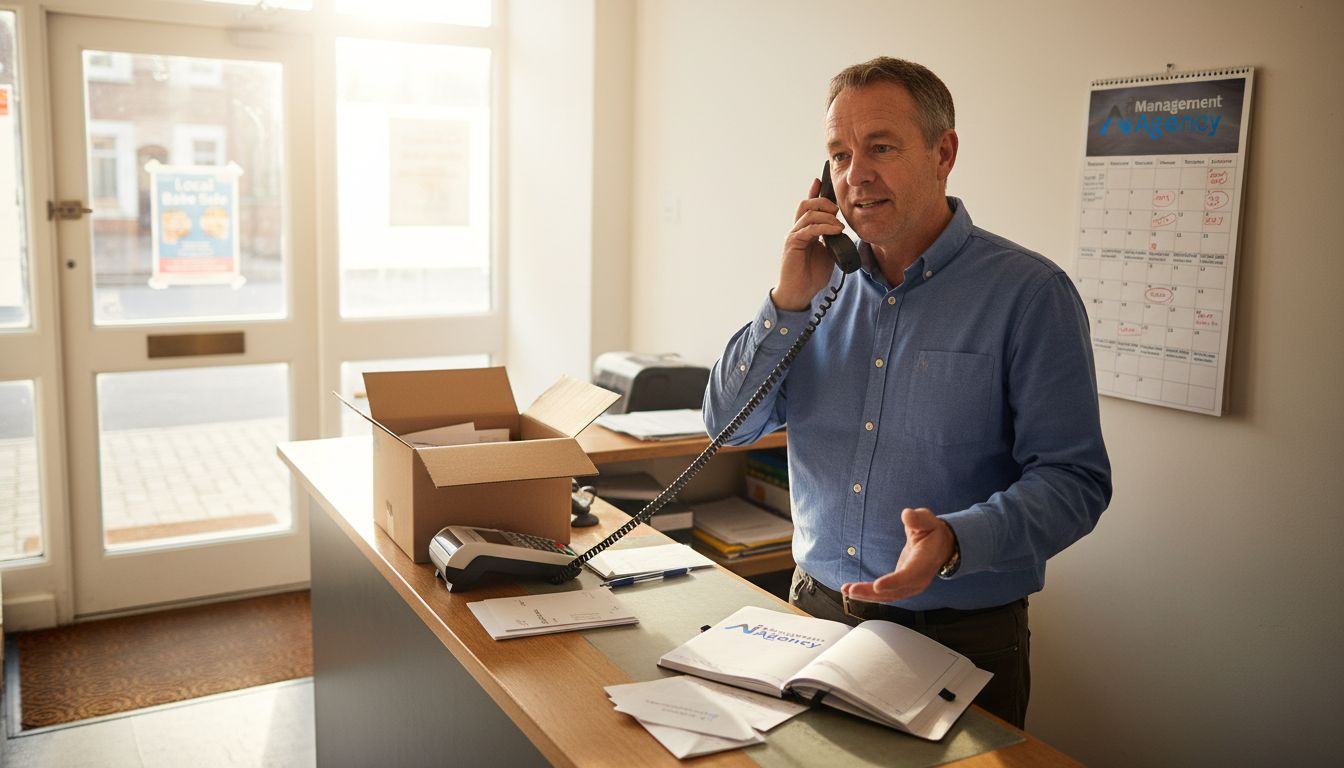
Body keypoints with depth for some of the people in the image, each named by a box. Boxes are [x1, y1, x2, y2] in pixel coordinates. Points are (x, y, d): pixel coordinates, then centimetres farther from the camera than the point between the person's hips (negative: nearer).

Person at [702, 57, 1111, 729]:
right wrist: (789, 302, -10)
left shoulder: (1029, 293, -11)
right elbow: (728, 424, 2)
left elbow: (1074, 479, -14)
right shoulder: (826, 283, 3)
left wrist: (956, 540, -32)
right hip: (816, 613, 4)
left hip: (960, 640, -4)